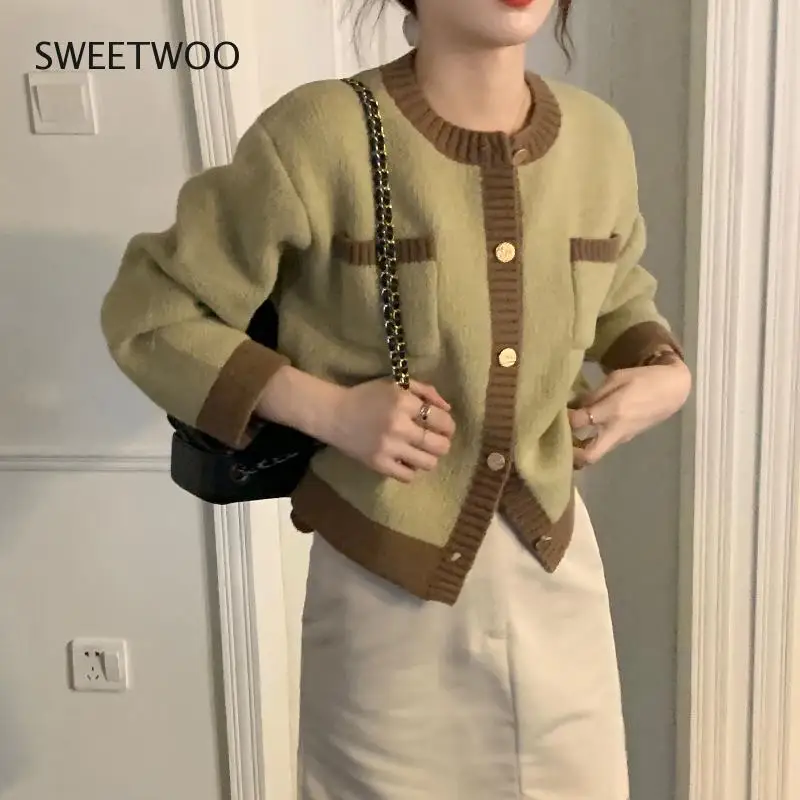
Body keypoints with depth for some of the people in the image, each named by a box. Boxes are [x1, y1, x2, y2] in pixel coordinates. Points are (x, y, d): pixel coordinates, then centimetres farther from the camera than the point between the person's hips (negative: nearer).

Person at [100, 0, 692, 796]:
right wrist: (324, 407, -20)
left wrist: (667, 373, -3)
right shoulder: (319, 135, -18)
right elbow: (147, 313, -9)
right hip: (386, 581, -4)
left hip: (553, 563, 5)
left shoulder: (597, 136, -3)